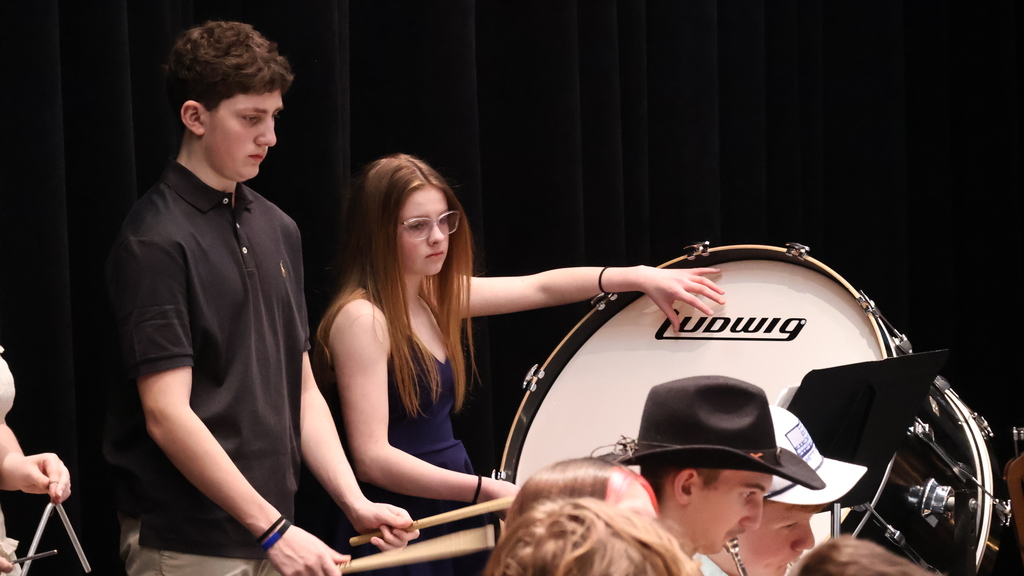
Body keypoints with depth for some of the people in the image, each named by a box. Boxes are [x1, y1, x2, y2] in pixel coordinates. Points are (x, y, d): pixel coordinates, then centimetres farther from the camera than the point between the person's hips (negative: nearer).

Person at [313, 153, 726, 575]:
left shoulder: (436, 296, 9)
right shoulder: (362, 319, -18)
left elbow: (538, 288, 11)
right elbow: (372, 458, -23)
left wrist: (639, 278, -1)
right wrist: (486, 491, -27)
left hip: (450, 520, 9)